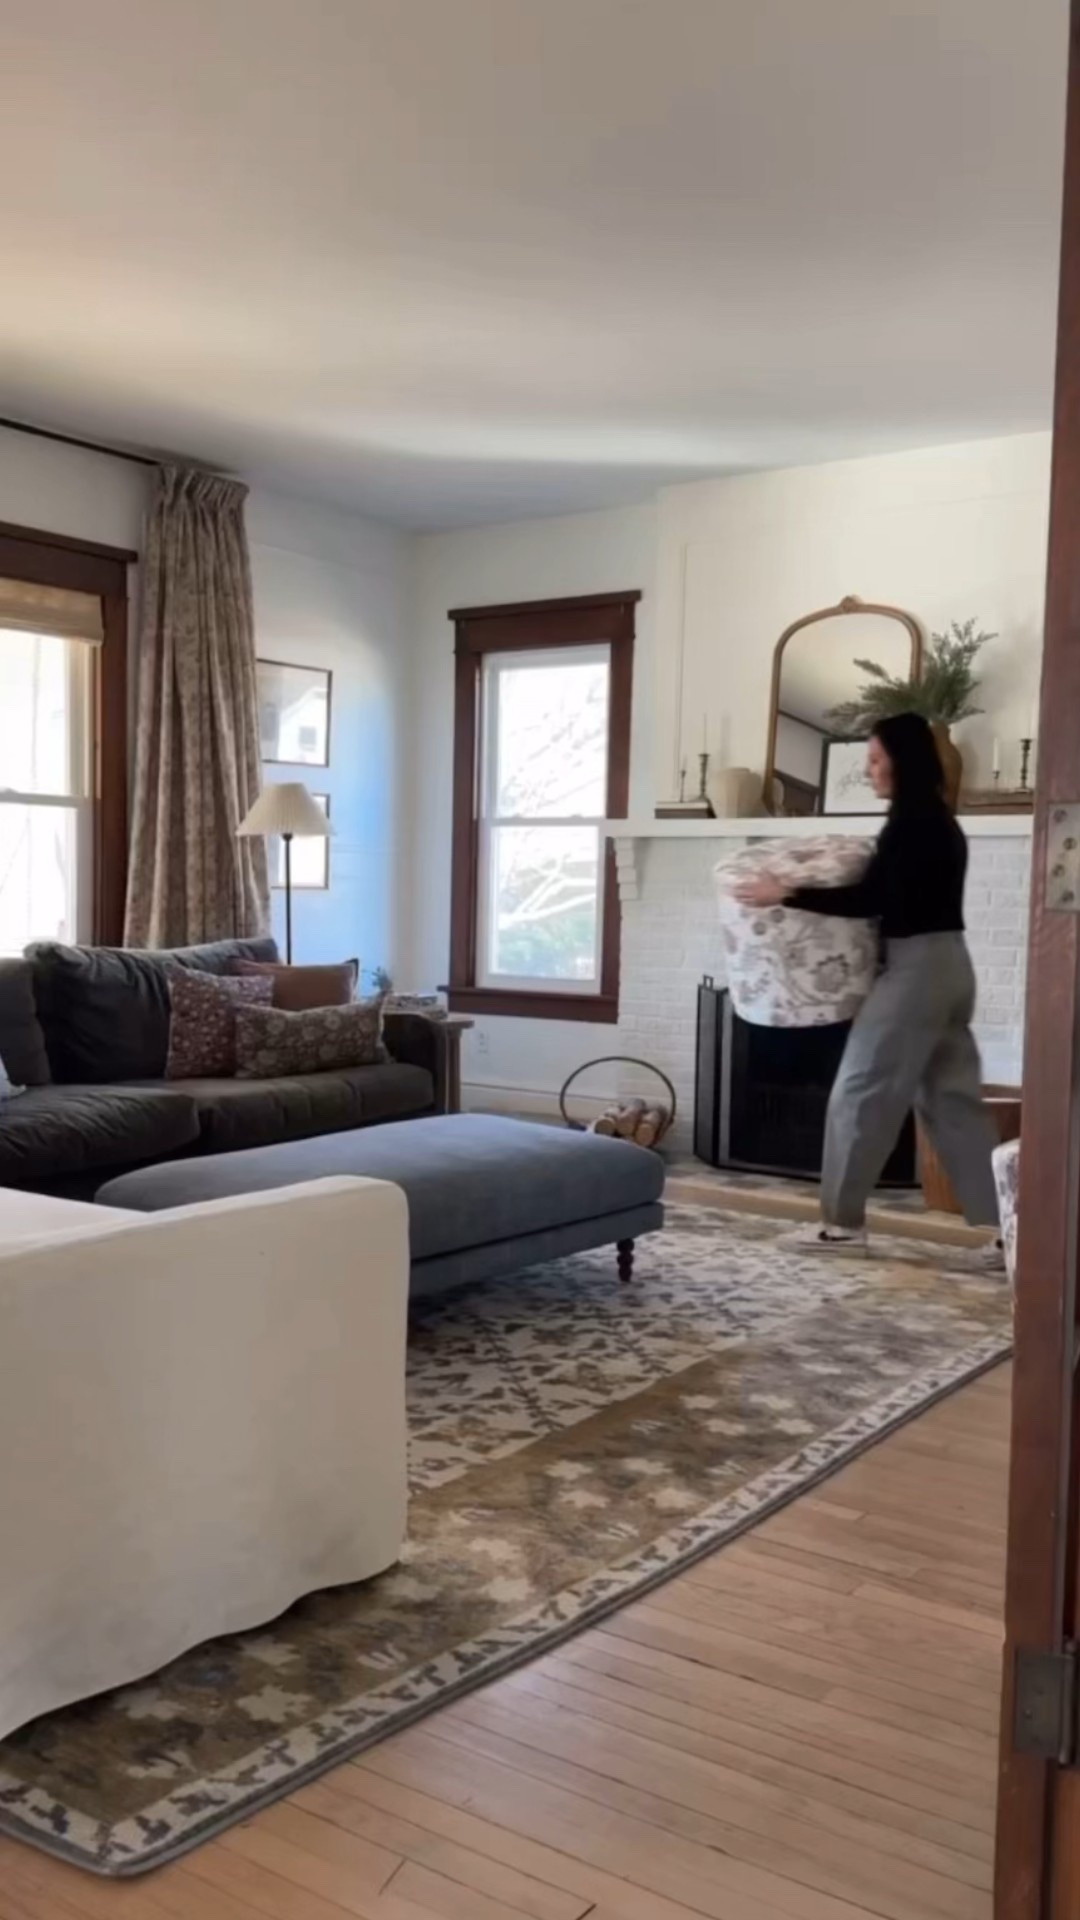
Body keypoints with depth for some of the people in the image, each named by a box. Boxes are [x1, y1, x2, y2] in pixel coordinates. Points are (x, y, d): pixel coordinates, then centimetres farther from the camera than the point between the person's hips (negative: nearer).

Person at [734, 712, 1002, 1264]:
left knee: (861, 1092, 0)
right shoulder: (937, 821, 16)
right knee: (953, 1100, 10)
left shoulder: (911, 822, -14)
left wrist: (786, 895, -16)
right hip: (947, 965, 10)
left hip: (916, 967, -10)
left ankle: (843, 1223, 9)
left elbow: (870, 901, -19)